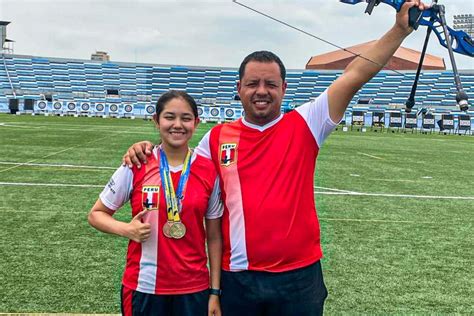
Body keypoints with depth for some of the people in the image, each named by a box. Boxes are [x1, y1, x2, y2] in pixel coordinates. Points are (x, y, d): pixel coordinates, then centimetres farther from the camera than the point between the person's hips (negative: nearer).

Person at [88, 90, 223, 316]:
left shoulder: (209, 172, -4)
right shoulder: (136, 166, -7)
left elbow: (214, 236, 3)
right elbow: (96, 214, 2)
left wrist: (214, 291, 2)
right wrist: (126, 229, -16)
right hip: (143, 287, -1)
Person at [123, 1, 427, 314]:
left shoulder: (304, 125, -2)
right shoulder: (217, 136, 4)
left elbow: (356, 75, -7)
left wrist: (400, 29, -12)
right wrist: (147, 152, -3)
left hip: (298, 274, -1)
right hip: (237, 276, 1)